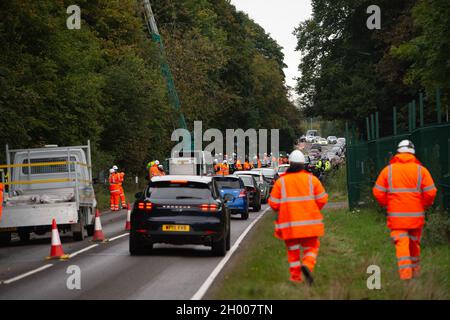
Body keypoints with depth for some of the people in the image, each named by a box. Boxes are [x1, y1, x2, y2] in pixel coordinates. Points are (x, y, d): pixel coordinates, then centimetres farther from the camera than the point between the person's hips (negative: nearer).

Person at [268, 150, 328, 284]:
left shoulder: (281, 181, -2)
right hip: (309, 222, 0)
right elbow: (322, 199, -1)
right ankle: (307, 265, -19)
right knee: (310, 247, 10)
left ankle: (296, 278, 10)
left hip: (289, 224, 1)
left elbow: (273, 203, -2)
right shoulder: (312, 179, -1)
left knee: (293, 250, 12)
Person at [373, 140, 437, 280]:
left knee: (401, 242, -2)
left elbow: (378, 192, -2)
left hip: (396, 215, -1)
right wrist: (424, 205, 12)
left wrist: (386, 205, 14)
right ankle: (415, 270, 29)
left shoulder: (388, 170, 0)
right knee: (414, 243, 17)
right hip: (416, 215, 1)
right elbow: (430, 192, -7)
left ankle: (405, 273, -14)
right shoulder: (421, 170, -2)